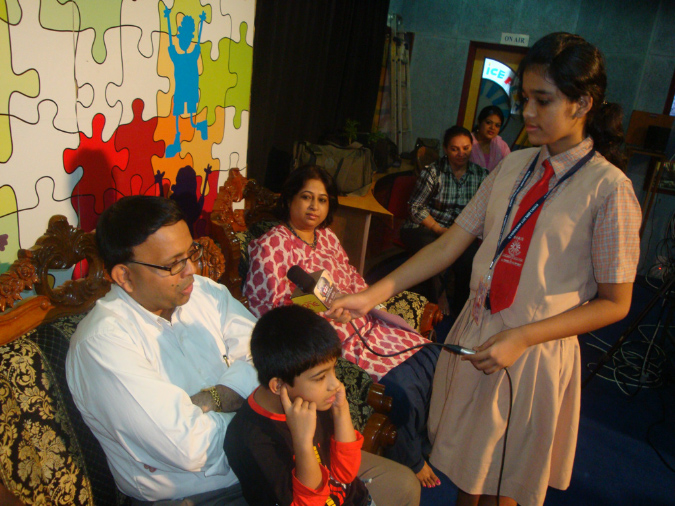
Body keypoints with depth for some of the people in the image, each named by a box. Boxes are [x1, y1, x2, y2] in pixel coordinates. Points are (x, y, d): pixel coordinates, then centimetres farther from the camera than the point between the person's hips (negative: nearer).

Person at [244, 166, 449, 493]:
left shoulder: (326, 236, 14)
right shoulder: (271, 246, -9)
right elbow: (273, 309, -13)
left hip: (364, 325, 8)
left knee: (431, 359, 0)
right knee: (404, 386, -19)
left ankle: (423, 441, 23)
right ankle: (409, 460, 11)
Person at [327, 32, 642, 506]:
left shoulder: (609, 188, -14)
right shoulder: (514, 166, 1)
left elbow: (615, 303, -10)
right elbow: (451, 244, -1)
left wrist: (521, 338, -20)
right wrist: (373, 294, -9)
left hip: (534, 353, -4)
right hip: (474, 337, 4)